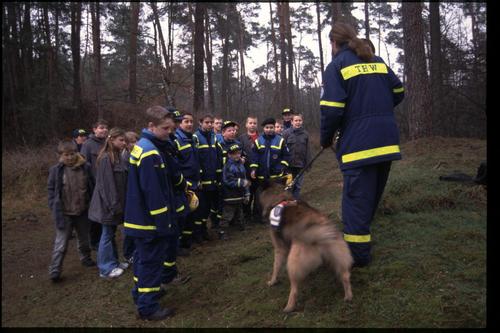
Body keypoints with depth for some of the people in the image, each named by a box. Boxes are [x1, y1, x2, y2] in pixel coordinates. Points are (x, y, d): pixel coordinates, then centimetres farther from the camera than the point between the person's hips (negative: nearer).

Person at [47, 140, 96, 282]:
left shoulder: (85, 167, -5)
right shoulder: (56, 170, -10)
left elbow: (92, 187, 4)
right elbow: (51, 190, -3)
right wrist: (55, 209, -9)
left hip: (83, 212, 3)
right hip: (64, 214, -2)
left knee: (84, 239, 21)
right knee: (61, 244, 1)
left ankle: (85, 258, 43)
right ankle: (55, 270, 11)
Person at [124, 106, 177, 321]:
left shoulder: (142, 146, 10)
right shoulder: (150, 153, -22)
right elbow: (153, 193, -25)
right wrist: (164, 223, -20)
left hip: (141, 218, 10)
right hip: (151, 221, -10)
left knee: (144, 258, 22)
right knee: (151, 261, 1)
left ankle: (141, 293, 38)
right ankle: (148, 307, 13)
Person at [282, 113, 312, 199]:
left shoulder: (305, 134, 1)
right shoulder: (286, 133, -6)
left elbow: (307, 150, 5)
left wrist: (308, 163, 4)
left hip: (301, 164, 3)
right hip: (289, 164, -2)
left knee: (298, 185, 11)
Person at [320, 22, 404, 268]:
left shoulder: (336, 66, -5)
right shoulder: (378, 62, 14)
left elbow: (331, 109, -14)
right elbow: (398, 92, 17)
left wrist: (326, 139, 0)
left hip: (358, 143, -7)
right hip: (387, 142, 7)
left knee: (356, 198, 1)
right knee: (372, 196, 18)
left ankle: (358, 254, 7)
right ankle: (362, 243, 32)